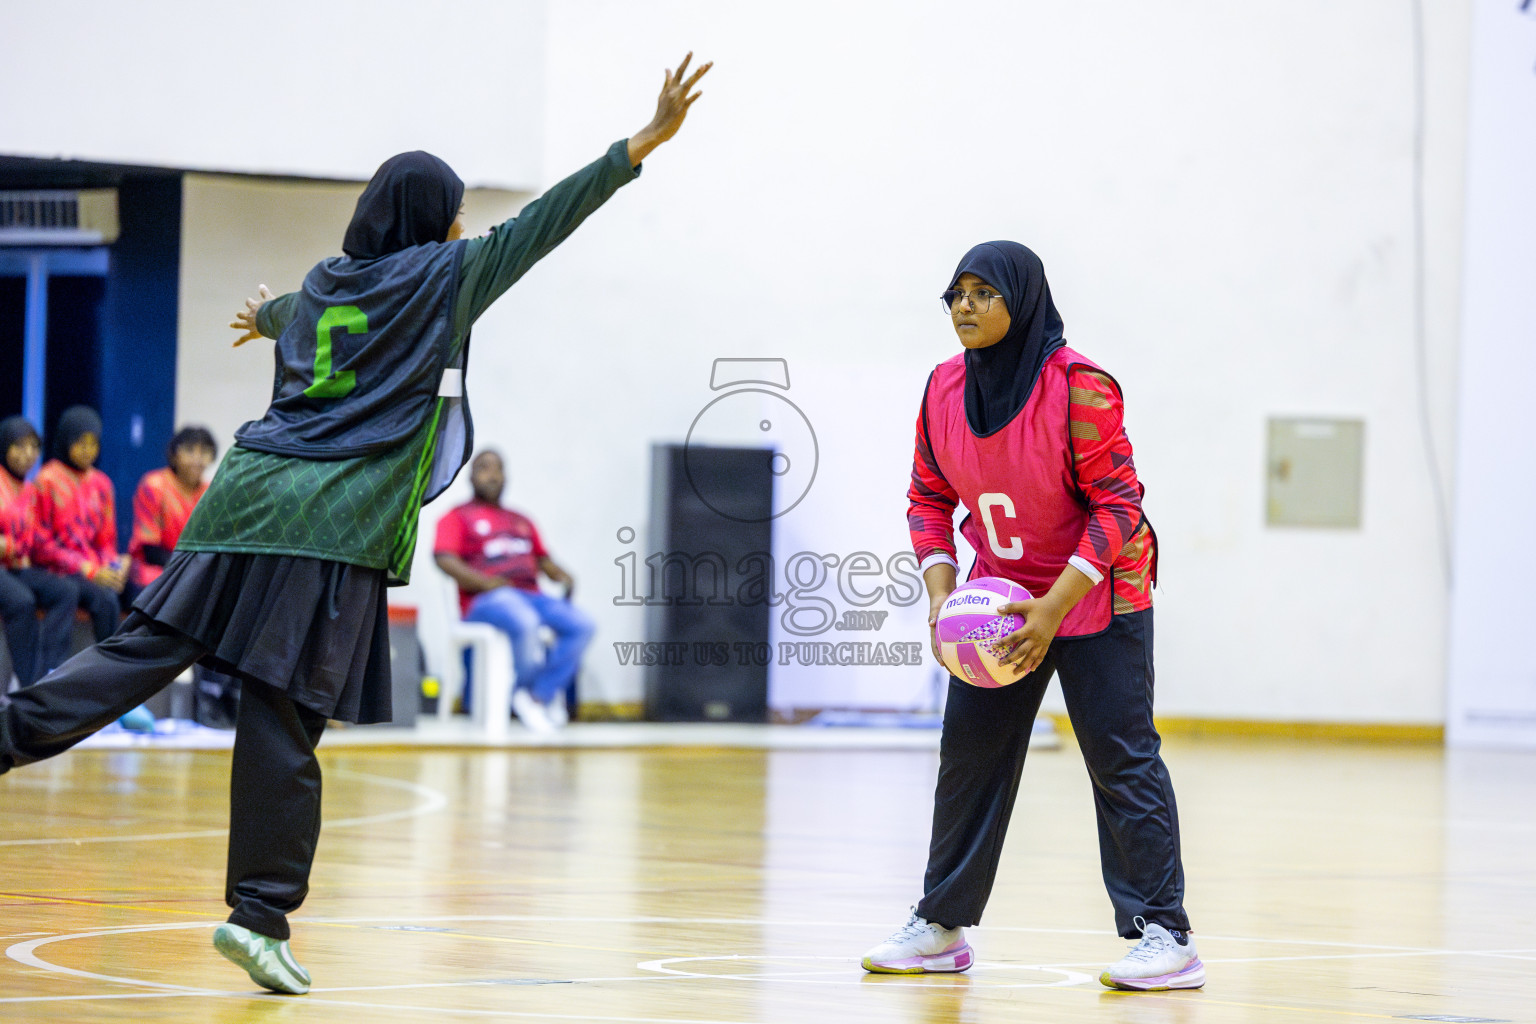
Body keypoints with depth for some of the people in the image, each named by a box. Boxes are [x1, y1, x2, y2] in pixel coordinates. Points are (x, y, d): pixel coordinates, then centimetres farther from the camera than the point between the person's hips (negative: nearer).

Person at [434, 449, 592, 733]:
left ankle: (537, 696, -24)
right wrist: (486, 582, -18)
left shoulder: (522, 522, 31)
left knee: (581, 624, -23)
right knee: (524, 622, -40)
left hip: (531, 595, 6)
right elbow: (445, 559, -4)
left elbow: (542, 559, 29)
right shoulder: (458, 518, 11)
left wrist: (561, 576, 5)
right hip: (486, 601, -6)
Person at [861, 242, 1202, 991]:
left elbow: (1118, 504, -20)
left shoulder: (1079, 387, -22)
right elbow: (929, 496, 6)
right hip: (998, 595, 6)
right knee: (968, 751, 8)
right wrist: (941, 593, -8)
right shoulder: (944, 389, -4)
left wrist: (1054, 608, -25)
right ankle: (942, 926, 19)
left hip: (1098, 597, -6)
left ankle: (1165, 937, -6)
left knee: (1121, 758, -9)